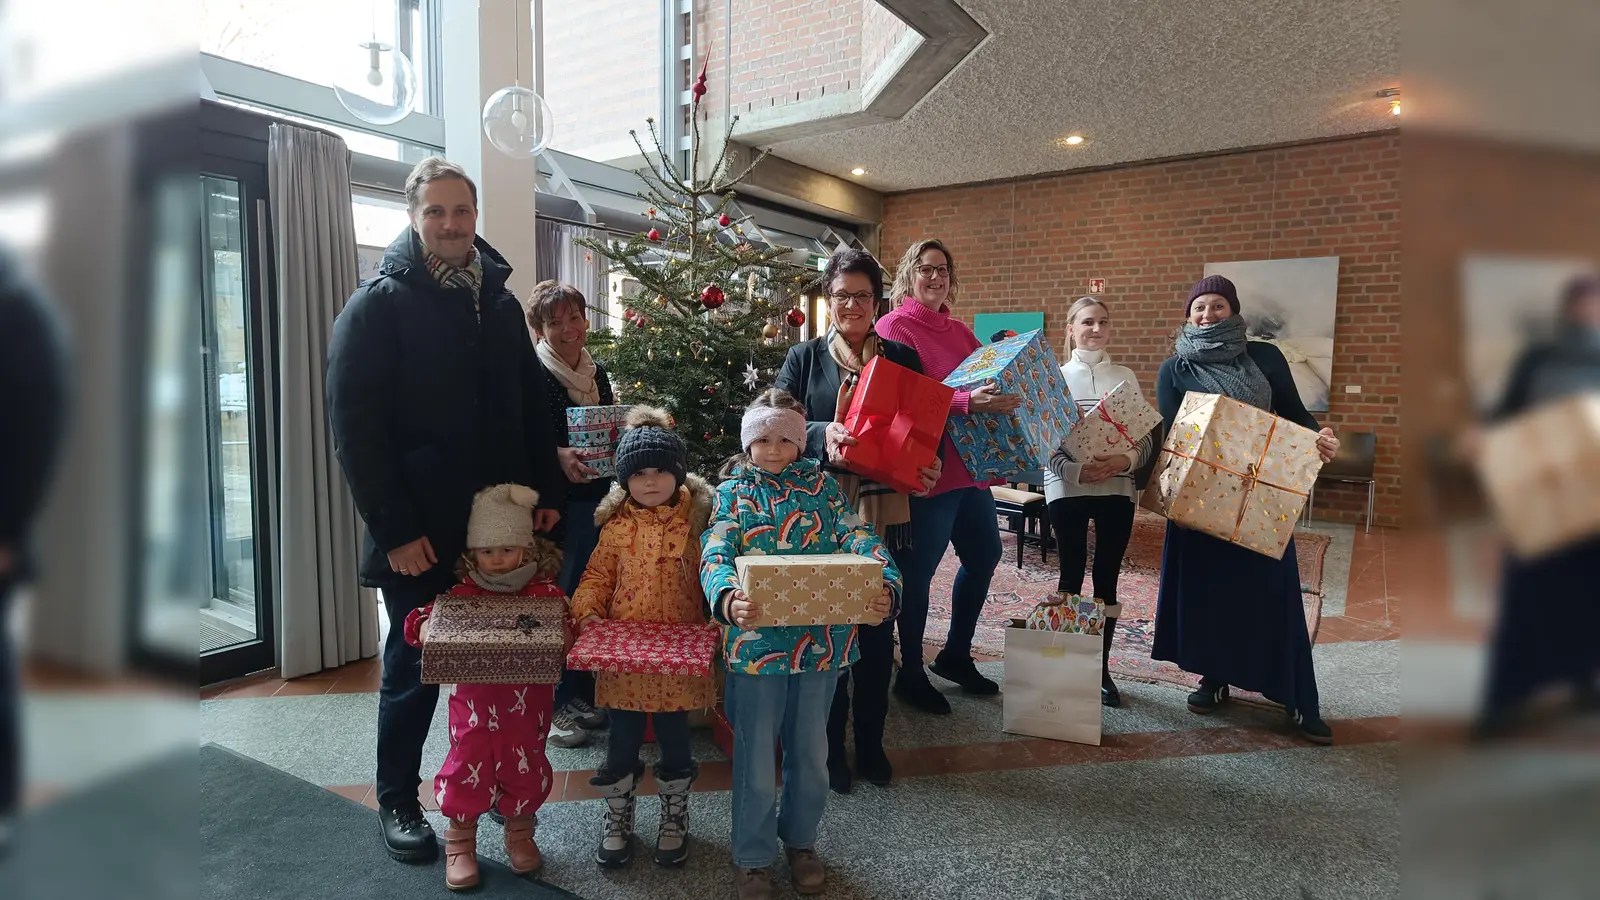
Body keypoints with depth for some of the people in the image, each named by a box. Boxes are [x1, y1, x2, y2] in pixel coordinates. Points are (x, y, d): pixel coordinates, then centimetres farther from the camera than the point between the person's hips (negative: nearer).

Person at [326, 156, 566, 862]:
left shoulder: (500, 302, 10)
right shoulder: (378, 305, -7)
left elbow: (532, 408, 14)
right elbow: (355, 427, -12)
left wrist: (548, 493, 6)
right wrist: (394, 529, -16)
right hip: (421, 533, -4)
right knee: (414, 669, 10)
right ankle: (397, 802, 30)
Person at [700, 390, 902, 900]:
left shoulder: (822, 486, 5)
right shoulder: (734, 491, 0)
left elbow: (860, 540, -5)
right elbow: (715, 557, -13)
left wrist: (886, 586, -25)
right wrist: (729, 599, -36)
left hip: (822, 642, 2)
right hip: (757, 642, -2)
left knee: (812, 754, 18)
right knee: (756, 761, 10)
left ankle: (801, 840, 42)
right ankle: (752, 857, 32)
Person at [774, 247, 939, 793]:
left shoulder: (902, 358, 10)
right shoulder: (805, 358, 6)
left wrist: (928, 463, -13)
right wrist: (821, 435, -22)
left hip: (884, 512, 2)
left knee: (878, 629, 9)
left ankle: (871, 744, 26)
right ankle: (829, 748, 21)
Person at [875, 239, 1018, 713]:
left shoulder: (959, 330, 16)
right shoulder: (895, 327, -8)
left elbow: (989, 378, 22)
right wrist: (968, 401, -33)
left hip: (970, 464, 9)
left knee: (984, 554, 15)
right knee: (920, 569, 0)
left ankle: (955, 655, 33)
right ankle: (910, 674, 18)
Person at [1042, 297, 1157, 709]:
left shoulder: (1126, 376, 9)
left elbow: (1147, 435, 5)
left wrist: (1126, 460, -16)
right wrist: (1076, 470, -21)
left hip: (1118, 488, 2)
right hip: (1067, 488, -2)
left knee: (1107, 577, 6)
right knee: (1071, 575, 3)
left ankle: (1103, 667, 17)